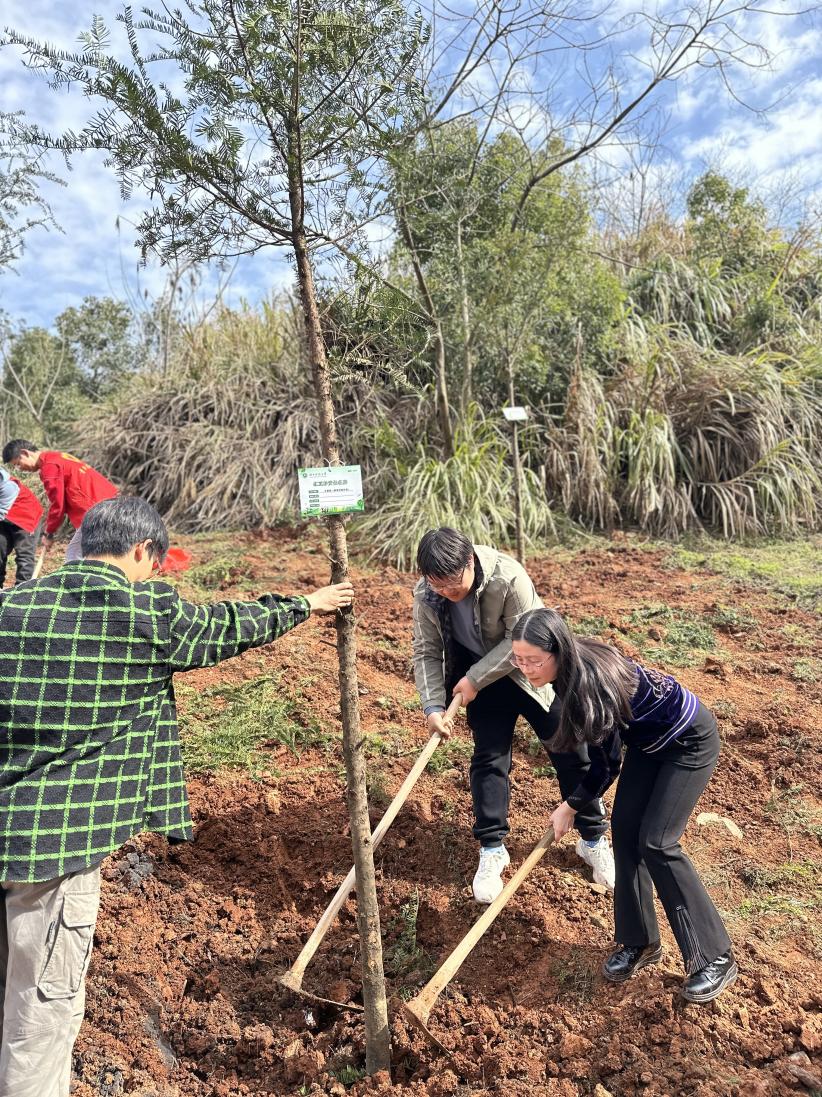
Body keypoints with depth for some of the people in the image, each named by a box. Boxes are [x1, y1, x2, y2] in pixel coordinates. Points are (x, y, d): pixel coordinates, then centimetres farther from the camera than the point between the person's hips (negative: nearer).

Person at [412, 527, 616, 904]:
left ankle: (594, 840, 26)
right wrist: (433, 705, -19)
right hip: (480, 680, 3)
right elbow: (427, 652, -9)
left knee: (571, 753, 6)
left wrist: (474, 678, -25)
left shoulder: (508, 577, -33)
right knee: (489, 758, 1)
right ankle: (491, 849, 17)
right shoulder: (426, 595, -18)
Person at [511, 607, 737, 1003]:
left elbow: (603, 768, -24)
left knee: (656, 842, -12)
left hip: (690, 741, -8)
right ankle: (640, 942, 16)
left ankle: (715, 957, 4)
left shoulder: (596, 684, -38)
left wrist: (569, 807, -9)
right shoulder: (571, 670, -15)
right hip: (648, 738, 8)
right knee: (623, 827, 0)